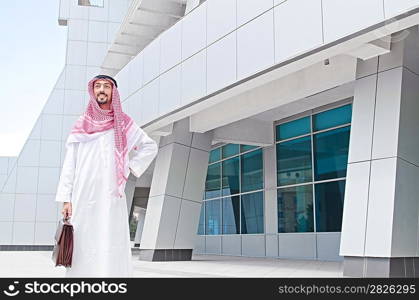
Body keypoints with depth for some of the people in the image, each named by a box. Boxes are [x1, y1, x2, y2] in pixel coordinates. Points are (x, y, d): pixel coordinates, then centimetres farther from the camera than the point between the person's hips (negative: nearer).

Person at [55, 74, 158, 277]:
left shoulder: (123, 124, 11)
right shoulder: (81, 126, 14)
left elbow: (150, 146, 18)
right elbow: (70, 164, 10)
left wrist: (129, 167, 6)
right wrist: (66, 199, 1)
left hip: (110, 195, -2)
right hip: (83, 196, 2)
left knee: (110, 248, -9)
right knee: (82, 248, -2)